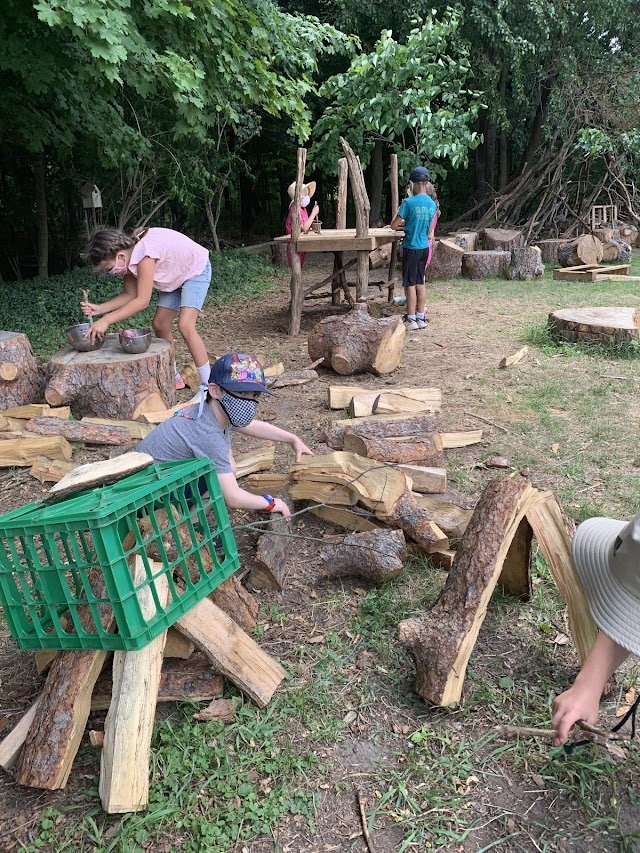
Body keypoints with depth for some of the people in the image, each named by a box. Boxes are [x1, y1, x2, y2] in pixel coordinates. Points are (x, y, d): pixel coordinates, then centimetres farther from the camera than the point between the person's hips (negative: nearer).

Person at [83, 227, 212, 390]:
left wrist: (106, 320, -39)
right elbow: (130, 295, -4)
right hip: (176, 276, 9)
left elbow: (142, 300, -37)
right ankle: (174, 378, 20)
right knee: (159, 324, 5)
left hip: (196, 270, -9)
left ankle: (208, 384, -15)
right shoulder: (128, 259, -11)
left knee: (185, 326, -22)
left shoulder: (144, 255, -37)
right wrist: (99, 308, -17)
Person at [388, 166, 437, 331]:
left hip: (411, 248, -6)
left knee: (410, 284, -1)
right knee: (420, 283, 13)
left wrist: (399, 221, 11)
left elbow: (393, 225, -10)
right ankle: (421, 318, 17)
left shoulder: (409, 202, -15)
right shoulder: (432, 204, 6)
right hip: (424, 247, 6)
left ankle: (411, 320, 1)